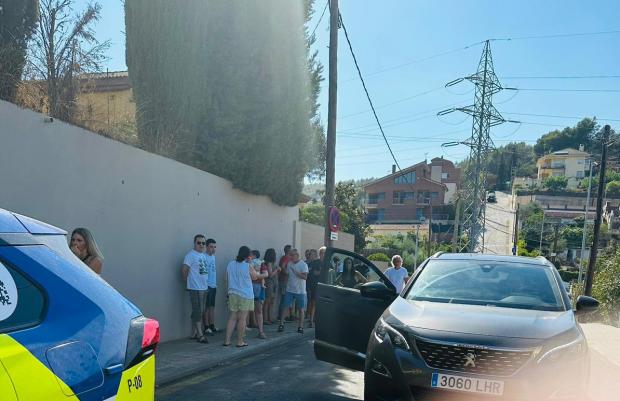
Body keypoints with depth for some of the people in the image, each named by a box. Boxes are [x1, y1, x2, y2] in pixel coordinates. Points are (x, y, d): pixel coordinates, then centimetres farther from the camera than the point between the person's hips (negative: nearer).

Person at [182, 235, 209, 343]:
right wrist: (189, 281, -4)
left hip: (204, 287, 8)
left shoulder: (203, 255, 14)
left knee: (200, 311, 12)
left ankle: (194, 333, 21)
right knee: (198, 311, -6)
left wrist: (206, 283, 13)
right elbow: (185, 270, -15)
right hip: (195, 288, -8)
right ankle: (200, 334, -1)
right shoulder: (191, 255, -12)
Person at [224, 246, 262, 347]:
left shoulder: (230, 264, 3)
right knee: (242, 319, 2)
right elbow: (255, 277, 3)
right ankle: (240, 341, 7)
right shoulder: (248, 266, -12)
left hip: (232, 294, 5)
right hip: (245, 295, -4)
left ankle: (227, 340, 9)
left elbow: (227, 279, 11)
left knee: (232, 318, 10)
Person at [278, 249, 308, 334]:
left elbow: (305, 277, -16)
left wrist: (296, 272, -25)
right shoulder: (289, 264, 7)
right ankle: (281, 323, 6)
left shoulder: (303, 265, -8)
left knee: (301, 309, 3)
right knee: (285, 307, -1)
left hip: (300, 291, -4)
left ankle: (300, 326, 11)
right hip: (289, 290, 4)